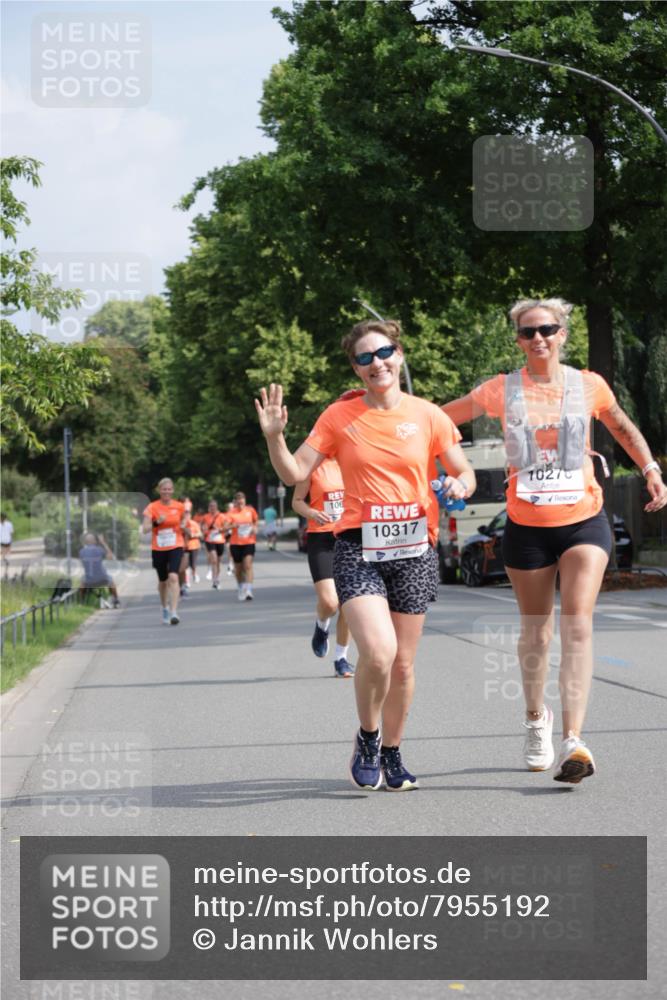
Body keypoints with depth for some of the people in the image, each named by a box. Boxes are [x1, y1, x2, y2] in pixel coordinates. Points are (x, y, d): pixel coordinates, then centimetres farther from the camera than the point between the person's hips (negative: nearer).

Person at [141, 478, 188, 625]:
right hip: (158, 548, 1)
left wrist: (183, 525, -1)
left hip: (175, 547, -1)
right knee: (162, 580, 13)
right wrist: (156, 522, -29)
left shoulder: (179, 506, -1)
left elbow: (185, 516, 21)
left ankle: (174, 612, -22)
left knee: (173, 577, -20)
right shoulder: (152, 507, -6)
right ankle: (165, 608, 38)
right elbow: (145, 529, -13)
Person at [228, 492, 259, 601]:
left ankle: (248, 590, -21)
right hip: (235, 543, 0)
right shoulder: (231, 513, -4)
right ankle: (241, 589, 30)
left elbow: (255, 522, 20)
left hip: (249, 542, 0)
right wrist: (233, 526, -33)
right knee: (238, 568, 10)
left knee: (248, 565, -15)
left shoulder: (250, 510, 2)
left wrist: (254, 528, 0)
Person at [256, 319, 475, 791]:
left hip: (414, 549, 2)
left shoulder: (428, 415, 4)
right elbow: (295, 473, 1)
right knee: (379, 651, -21)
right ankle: (367, 739, 6)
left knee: (403, 663, 7)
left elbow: (465, 473, 11)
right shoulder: (340, 416, 2)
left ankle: (391, 753, 28)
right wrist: (274, 437, -16)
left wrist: (460, 485, -11)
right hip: (358, 549, -2)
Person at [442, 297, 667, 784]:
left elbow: (622, 426, 20)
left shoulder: (589, 386, 1)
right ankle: (536, 718, 39)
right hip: (526, 526, 1)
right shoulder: (502, 391, -1)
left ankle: (573, 741, -22)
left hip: (584, 523, -1)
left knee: (578, 625, -16)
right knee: (536, 631, 12)